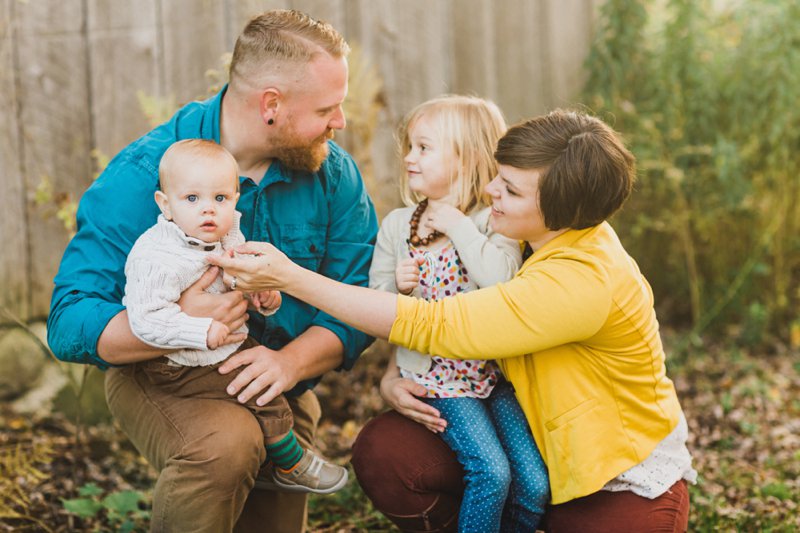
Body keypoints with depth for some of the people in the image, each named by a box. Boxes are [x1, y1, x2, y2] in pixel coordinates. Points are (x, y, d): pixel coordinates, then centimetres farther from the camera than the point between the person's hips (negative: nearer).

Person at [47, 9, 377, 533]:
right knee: (227, 443, -35)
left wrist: (293, 359, -30)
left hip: (278, 389, 5)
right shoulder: (144, 173, -21)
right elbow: (70, 322, -24)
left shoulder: (335, 174, -9)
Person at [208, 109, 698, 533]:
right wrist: (396, 376, -13)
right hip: (546, 451, 7)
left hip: (627, 490, -7)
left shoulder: (584, 282, -31)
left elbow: (433, 324, -32)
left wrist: (292, 278, -30)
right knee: (383, 451, -14)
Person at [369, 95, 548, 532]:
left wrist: (458, 225, -15)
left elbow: (501, 279, -22)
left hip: (495, 370, 0)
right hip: (439, 377, 0)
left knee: (535, 483, -10)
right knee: (491, 473, -18)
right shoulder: (397, 225, 5)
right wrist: (397, 286, -13)